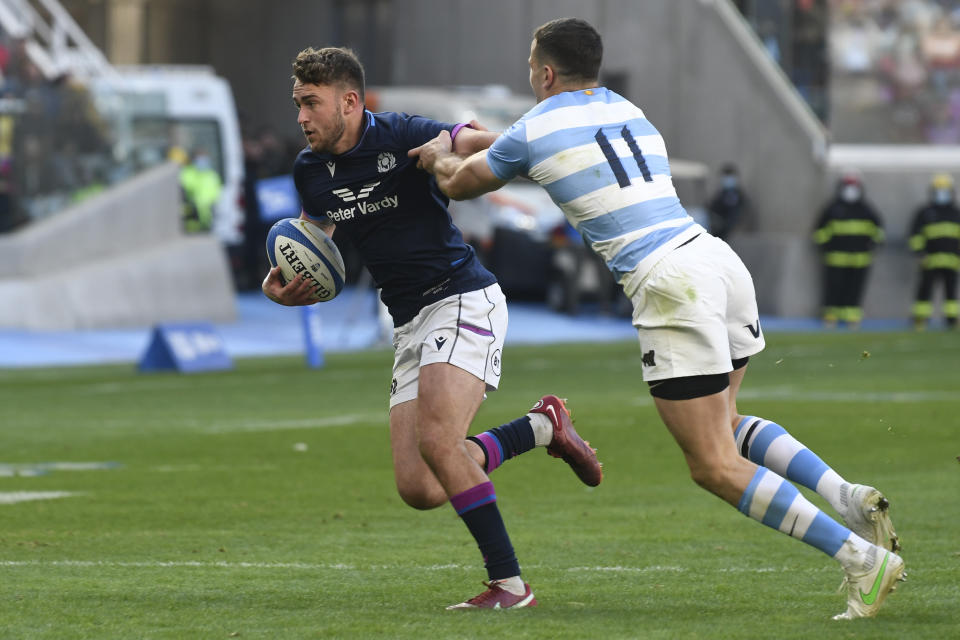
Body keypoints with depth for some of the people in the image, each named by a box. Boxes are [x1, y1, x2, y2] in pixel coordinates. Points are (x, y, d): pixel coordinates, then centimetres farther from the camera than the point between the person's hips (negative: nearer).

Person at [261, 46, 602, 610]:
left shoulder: (403, 137, -13)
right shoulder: (311, 171, 8)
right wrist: (281, 284, 2)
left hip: (463, 300, -8)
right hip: (410, 325, 8)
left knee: (436, 440, -26)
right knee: (419, 489, -3)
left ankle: (510, 584, -17)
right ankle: (542, 427, 17)